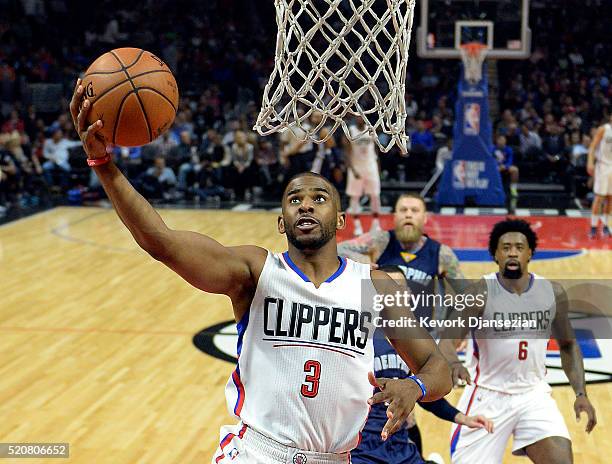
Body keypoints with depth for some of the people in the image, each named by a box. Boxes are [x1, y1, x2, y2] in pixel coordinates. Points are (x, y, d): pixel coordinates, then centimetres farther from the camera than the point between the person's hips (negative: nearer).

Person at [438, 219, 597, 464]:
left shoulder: (553, 293, -3)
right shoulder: (481, 293, -14)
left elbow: (568, 345, 11)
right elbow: (447, 340, -22)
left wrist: (581, 393, 1)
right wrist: (454, 364, -45)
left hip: (534, 394, 2)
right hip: (487, 395, -2)